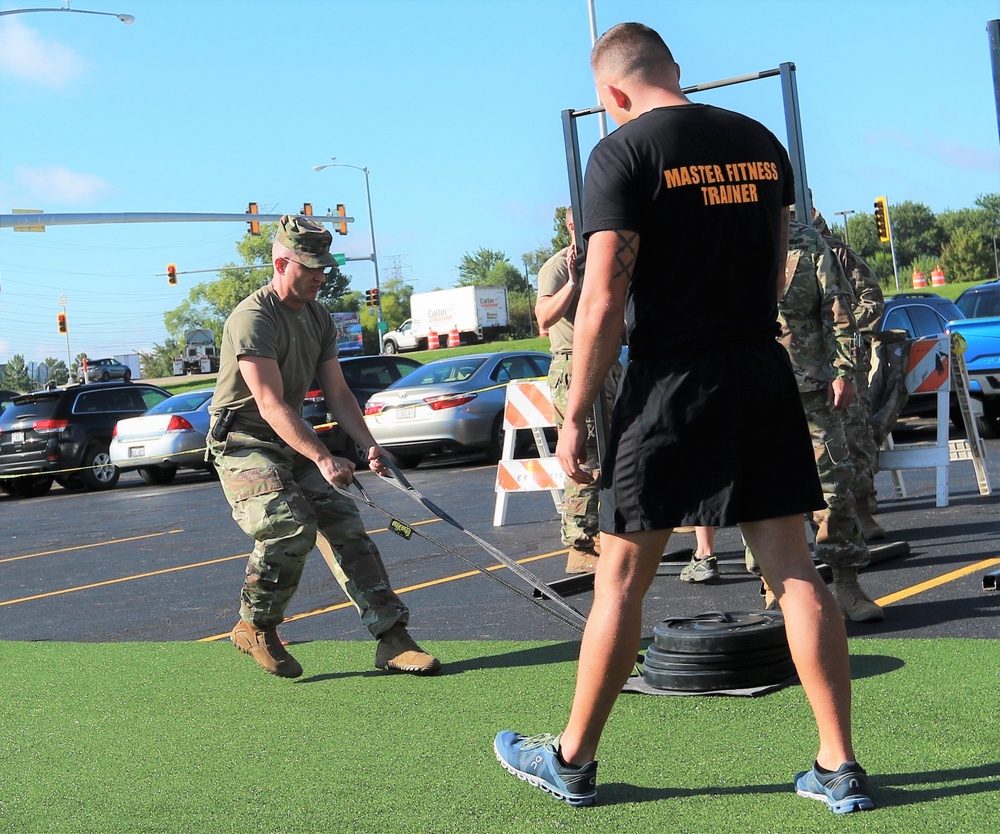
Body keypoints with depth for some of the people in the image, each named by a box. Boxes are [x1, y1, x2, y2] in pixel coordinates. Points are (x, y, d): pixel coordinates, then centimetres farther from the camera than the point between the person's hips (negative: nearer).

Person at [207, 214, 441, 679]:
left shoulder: (319, 319, 10)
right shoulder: (252, 319, -18)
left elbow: (336, 392, 10)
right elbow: (271, 404, -26)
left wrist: (370, 446, -6)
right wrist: (322, 458, -35)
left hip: (295, 442, 8)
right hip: (242, 444, -8)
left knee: (344, 526, -5)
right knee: (291, 527, -26)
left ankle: (392, 638, -6)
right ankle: (255, 627, -3)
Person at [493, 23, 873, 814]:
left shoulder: (623, 153, -8)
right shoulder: (762, 142, 10)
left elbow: (603, 301, -14)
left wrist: (576, 415, -7)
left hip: (673, 382, -5)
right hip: (764, 373, 5)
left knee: (621, 579, 5)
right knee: (794, 569, 7)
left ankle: (572, 761, 18)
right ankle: (840, 769, 9)